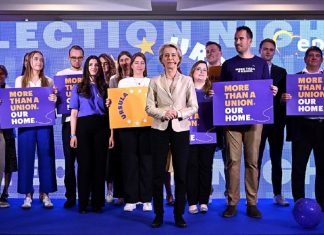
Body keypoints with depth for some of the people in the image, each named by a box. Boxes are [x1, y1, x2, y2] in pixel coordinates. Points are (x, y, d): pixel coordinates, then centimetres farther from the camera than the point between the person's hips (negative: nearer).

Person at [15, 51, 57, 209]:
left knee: (46, 157, 0)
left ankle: (45, 193, 9)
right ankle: (28, 194, 8)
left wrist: (54, 100, -11)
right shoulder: (20, 80, 11)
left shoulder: (48, 81, 12)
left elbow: (53, 103, 11)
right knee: (26, 158, 0)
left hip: (44, 123, 1)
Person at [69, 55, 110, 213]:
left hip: (101, 126, 2)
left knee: (99, 164, 2)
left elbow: (109, 112, 11)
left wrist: (111, 133, 3)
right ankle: (83, 203, 9)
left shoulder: (104, 87, 13)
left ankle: (97, 202, 11)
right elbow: (74, 112, 4)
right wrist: (73, 135, -5)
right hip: (84, 126, -1)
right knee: (84, 164, 1)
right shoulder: (78, 88, 8)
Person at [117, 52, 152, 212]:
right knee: (129, 161, 0)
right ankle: (130, 199, 6)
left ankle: (146, 199, 7)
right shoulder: (123, 82, 14)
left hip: (146, 125, 0)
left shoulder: (151, 83, 13)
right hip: (127, 124, 0)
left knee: (146, 161, 0)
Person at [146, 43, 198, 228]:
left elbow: (194, 107, 1)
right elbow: (149, 107, 1)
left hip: (181, 130, 0)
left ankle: (179, 215, 15)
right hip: (160, 129, 0)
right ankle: (158, 215, 14)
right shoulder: (155, 81, 7)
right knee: (158, 174, 2)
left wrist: (179, 113, -15)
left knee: (181, 174, 3)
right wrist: (163, 113, -17)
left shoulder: (187, 81, 6)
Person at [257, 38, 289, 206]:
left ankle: (278, 195, 18)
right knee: (256, 160, 2)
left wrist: (284, 119, -2)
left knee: (276, 160, 9)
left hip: (276, 122, 3)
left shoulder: (281, 72, 11)